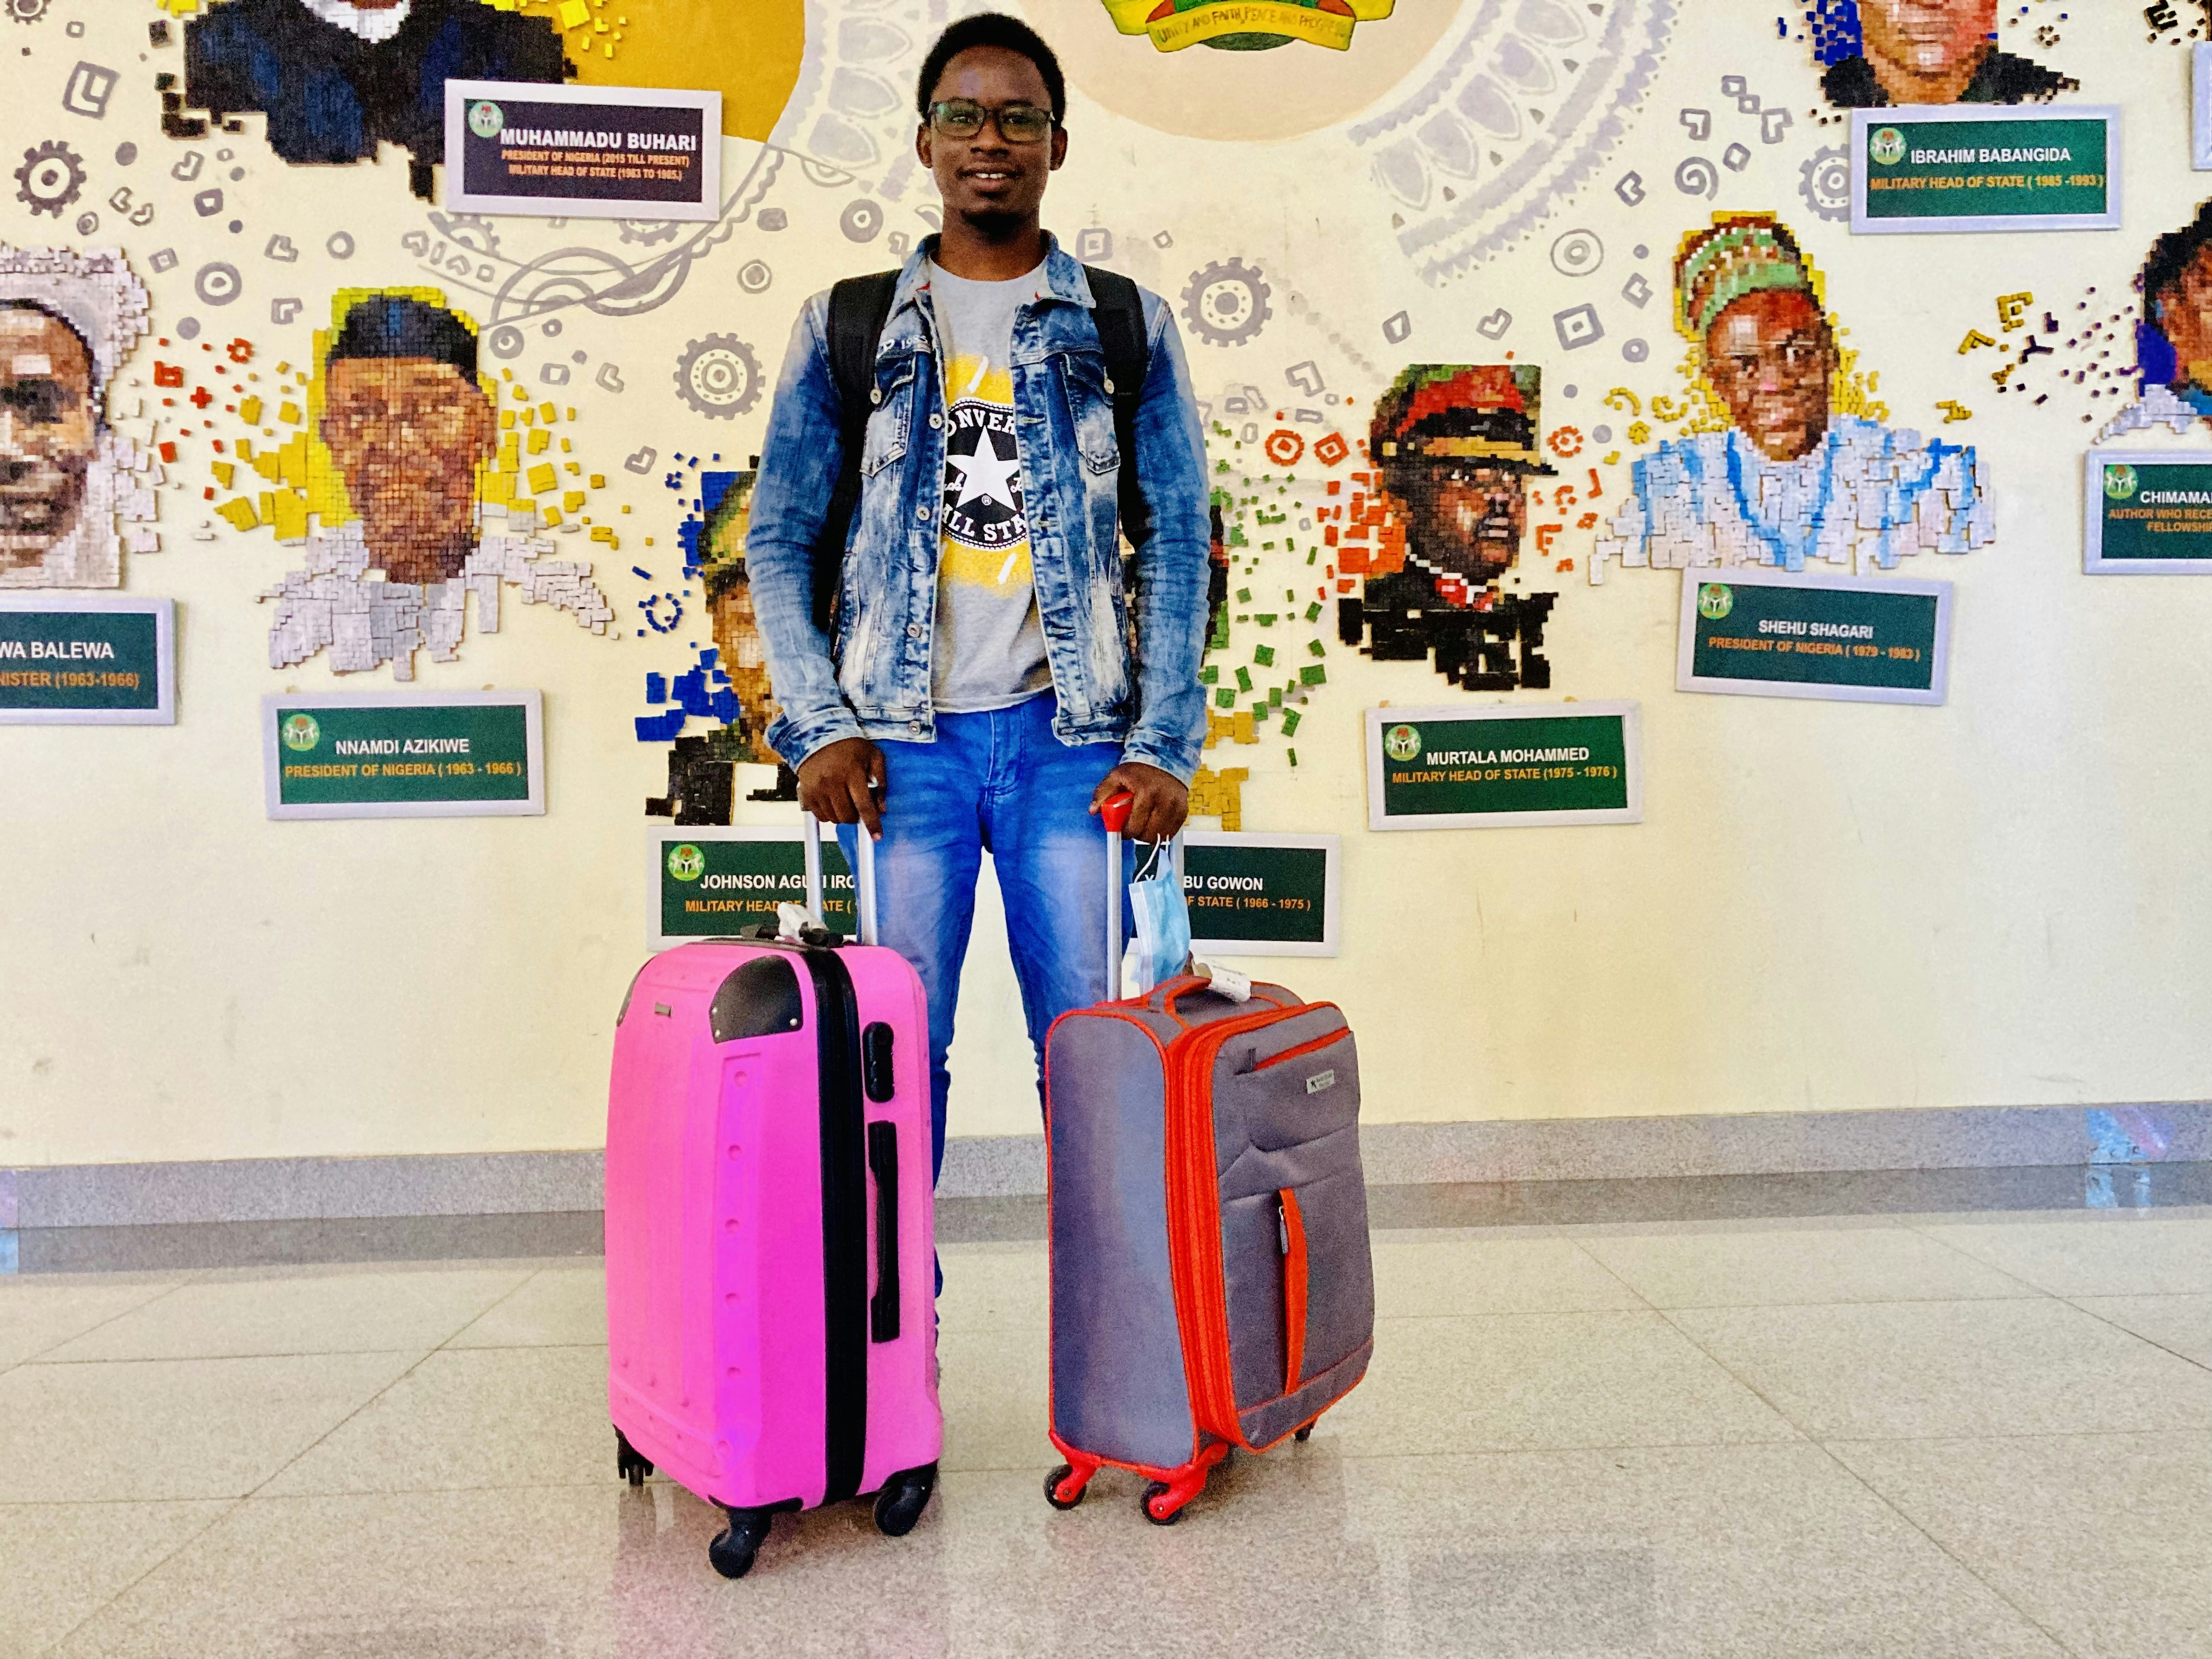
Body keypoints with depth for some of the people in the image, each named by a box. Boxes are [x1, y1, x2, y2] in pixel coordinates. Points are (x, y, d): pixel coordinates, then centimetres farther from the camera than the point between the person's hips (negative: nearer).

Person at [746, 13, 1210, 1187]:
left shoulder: (1126, 327, 9)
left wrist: (1163, 745, -4)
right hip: (903, 738, 1)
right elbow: (778, 540, 8)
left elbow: (1177, 542, 5)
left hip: (1068, 734, 0)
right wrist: (820, 729, -4)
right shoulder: (847, 327, 9)